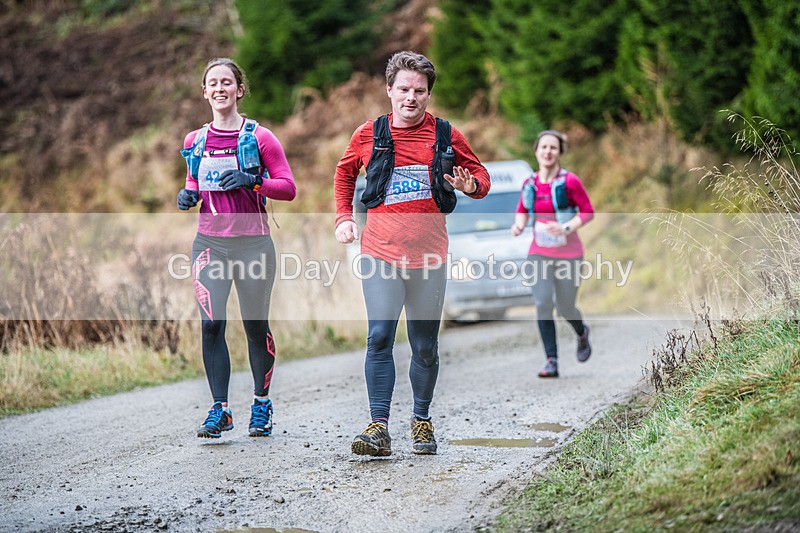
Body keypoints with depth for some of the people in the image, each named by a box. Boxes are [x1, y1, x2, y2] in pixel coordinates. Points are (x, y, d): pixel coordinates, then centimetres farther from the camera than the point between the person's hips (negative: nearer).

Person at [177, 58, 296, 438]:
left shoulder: (259, 137, -2)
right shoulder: (194, 142, 10)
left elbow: (288, 188, -2)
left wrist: (252, 181, -18)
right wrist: (188, 195, 2)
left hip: (252, 242, -2)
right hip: (209, 242, 3)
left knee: (256, 326, 5)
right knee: (211, 324, -9)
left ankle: (261, 403, 21)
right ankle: (219, 410, -2)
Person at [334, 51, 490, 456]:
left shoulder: (445, 136, 4)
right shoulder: (368, 134, 5)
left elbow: (480, 175, 14)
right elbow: (344, 173, 23)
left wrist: (471, 186, -10)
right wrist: (344, 217, 11)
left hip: (428, 255, 1)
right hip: (380, 253, -1)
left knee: (425, 345, 7)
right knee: (379, 337, -11)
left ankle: (422, 420, 23)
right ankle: (379, 428, -11)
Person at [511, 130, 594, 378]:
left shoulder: (569, 181, -11)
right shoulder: (530, 184, 2)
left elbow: (588, 211, -7)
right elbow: (522, 210, 17)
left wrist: (566, 228, -21)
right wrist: (519, 224, -4)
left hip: (568, 253, -3)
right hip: (539, 253, 3)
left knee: (566, 308, 4)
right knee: (542, 304, -12)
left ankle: (582, 334, 41)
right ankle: (551, 361, -8)